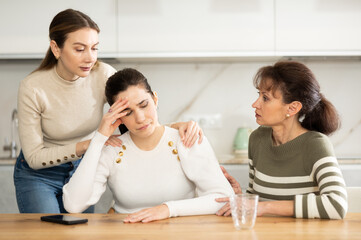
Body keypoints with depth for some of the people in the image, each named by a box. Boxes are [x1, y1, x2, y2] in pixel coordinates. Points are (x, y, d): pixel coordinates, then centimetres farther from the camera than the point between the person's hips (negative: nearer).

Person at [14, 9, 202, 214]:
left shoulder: (103, 75, -17)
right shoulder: (32, 88, -25)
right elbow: (34, 157, -21)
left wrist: (176, 126, -35)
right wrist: (86, 145, -33)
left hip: (81, 169, 3)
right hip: (39, 174, -3)